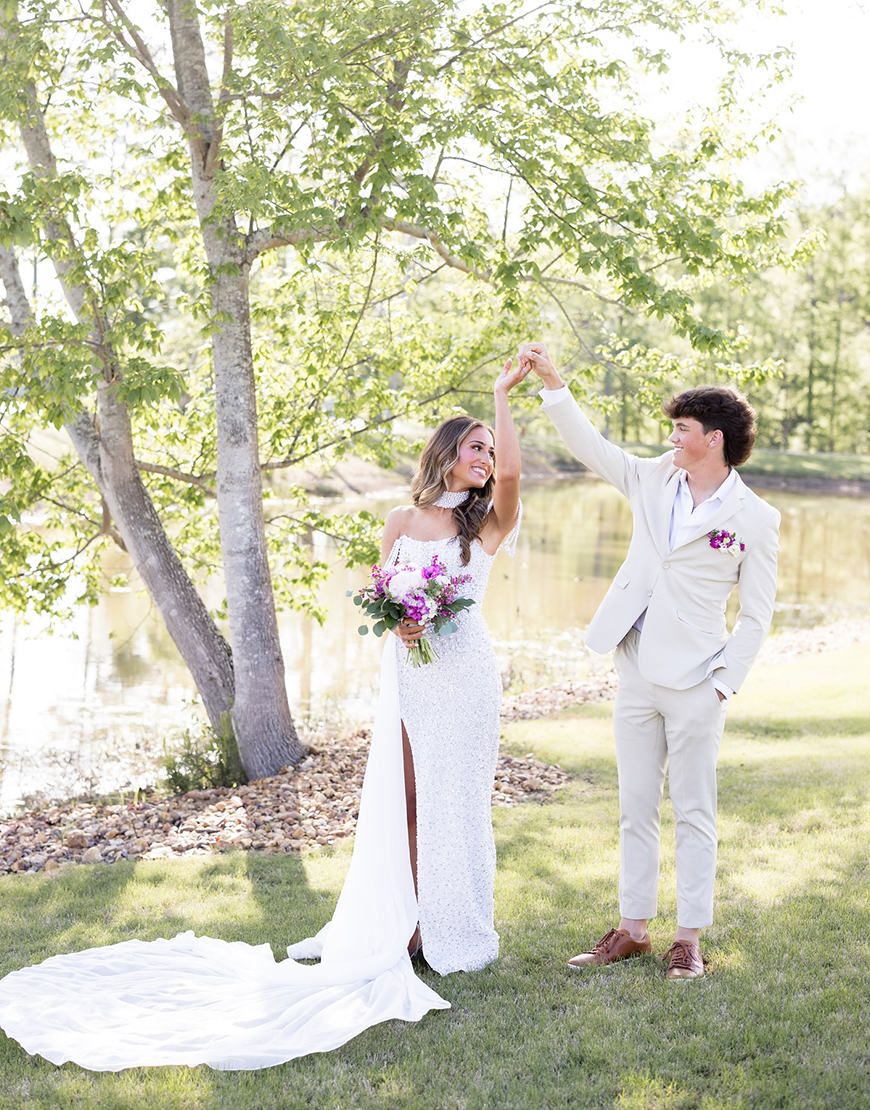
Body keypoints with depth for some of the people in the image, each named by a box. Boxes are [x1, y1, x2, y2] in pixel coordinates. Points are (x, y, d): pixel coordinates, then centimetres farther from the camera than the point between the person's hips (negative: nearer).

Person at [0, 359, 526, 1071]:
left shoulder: (489, 523, 1)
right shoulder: (401, 522, 9)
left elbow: (512, 472, -19)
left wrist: (503, 394, -15)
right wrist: (397, 624, -8)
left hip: (464, 673, -2)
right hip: (407, 672, 2)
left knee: (454, 801, 2)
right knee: (401, 799, 2)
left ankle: (455, 931, 13)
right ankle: (406, 920, 12)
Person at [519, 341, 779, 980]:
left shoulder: (755, 519, -6)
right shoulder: (657, 479, 8)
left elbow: (757, 616, -5)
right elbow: (591, 447, 10)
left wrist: (724, 684, -10)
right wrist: (551, 380, 1)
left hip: (695, 686, -5)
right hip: (636, 678, 5)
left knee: (694, 813, 4)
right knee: (636, 809, 12)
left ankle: (689, 939, 14)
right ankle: (633, 930, 22)